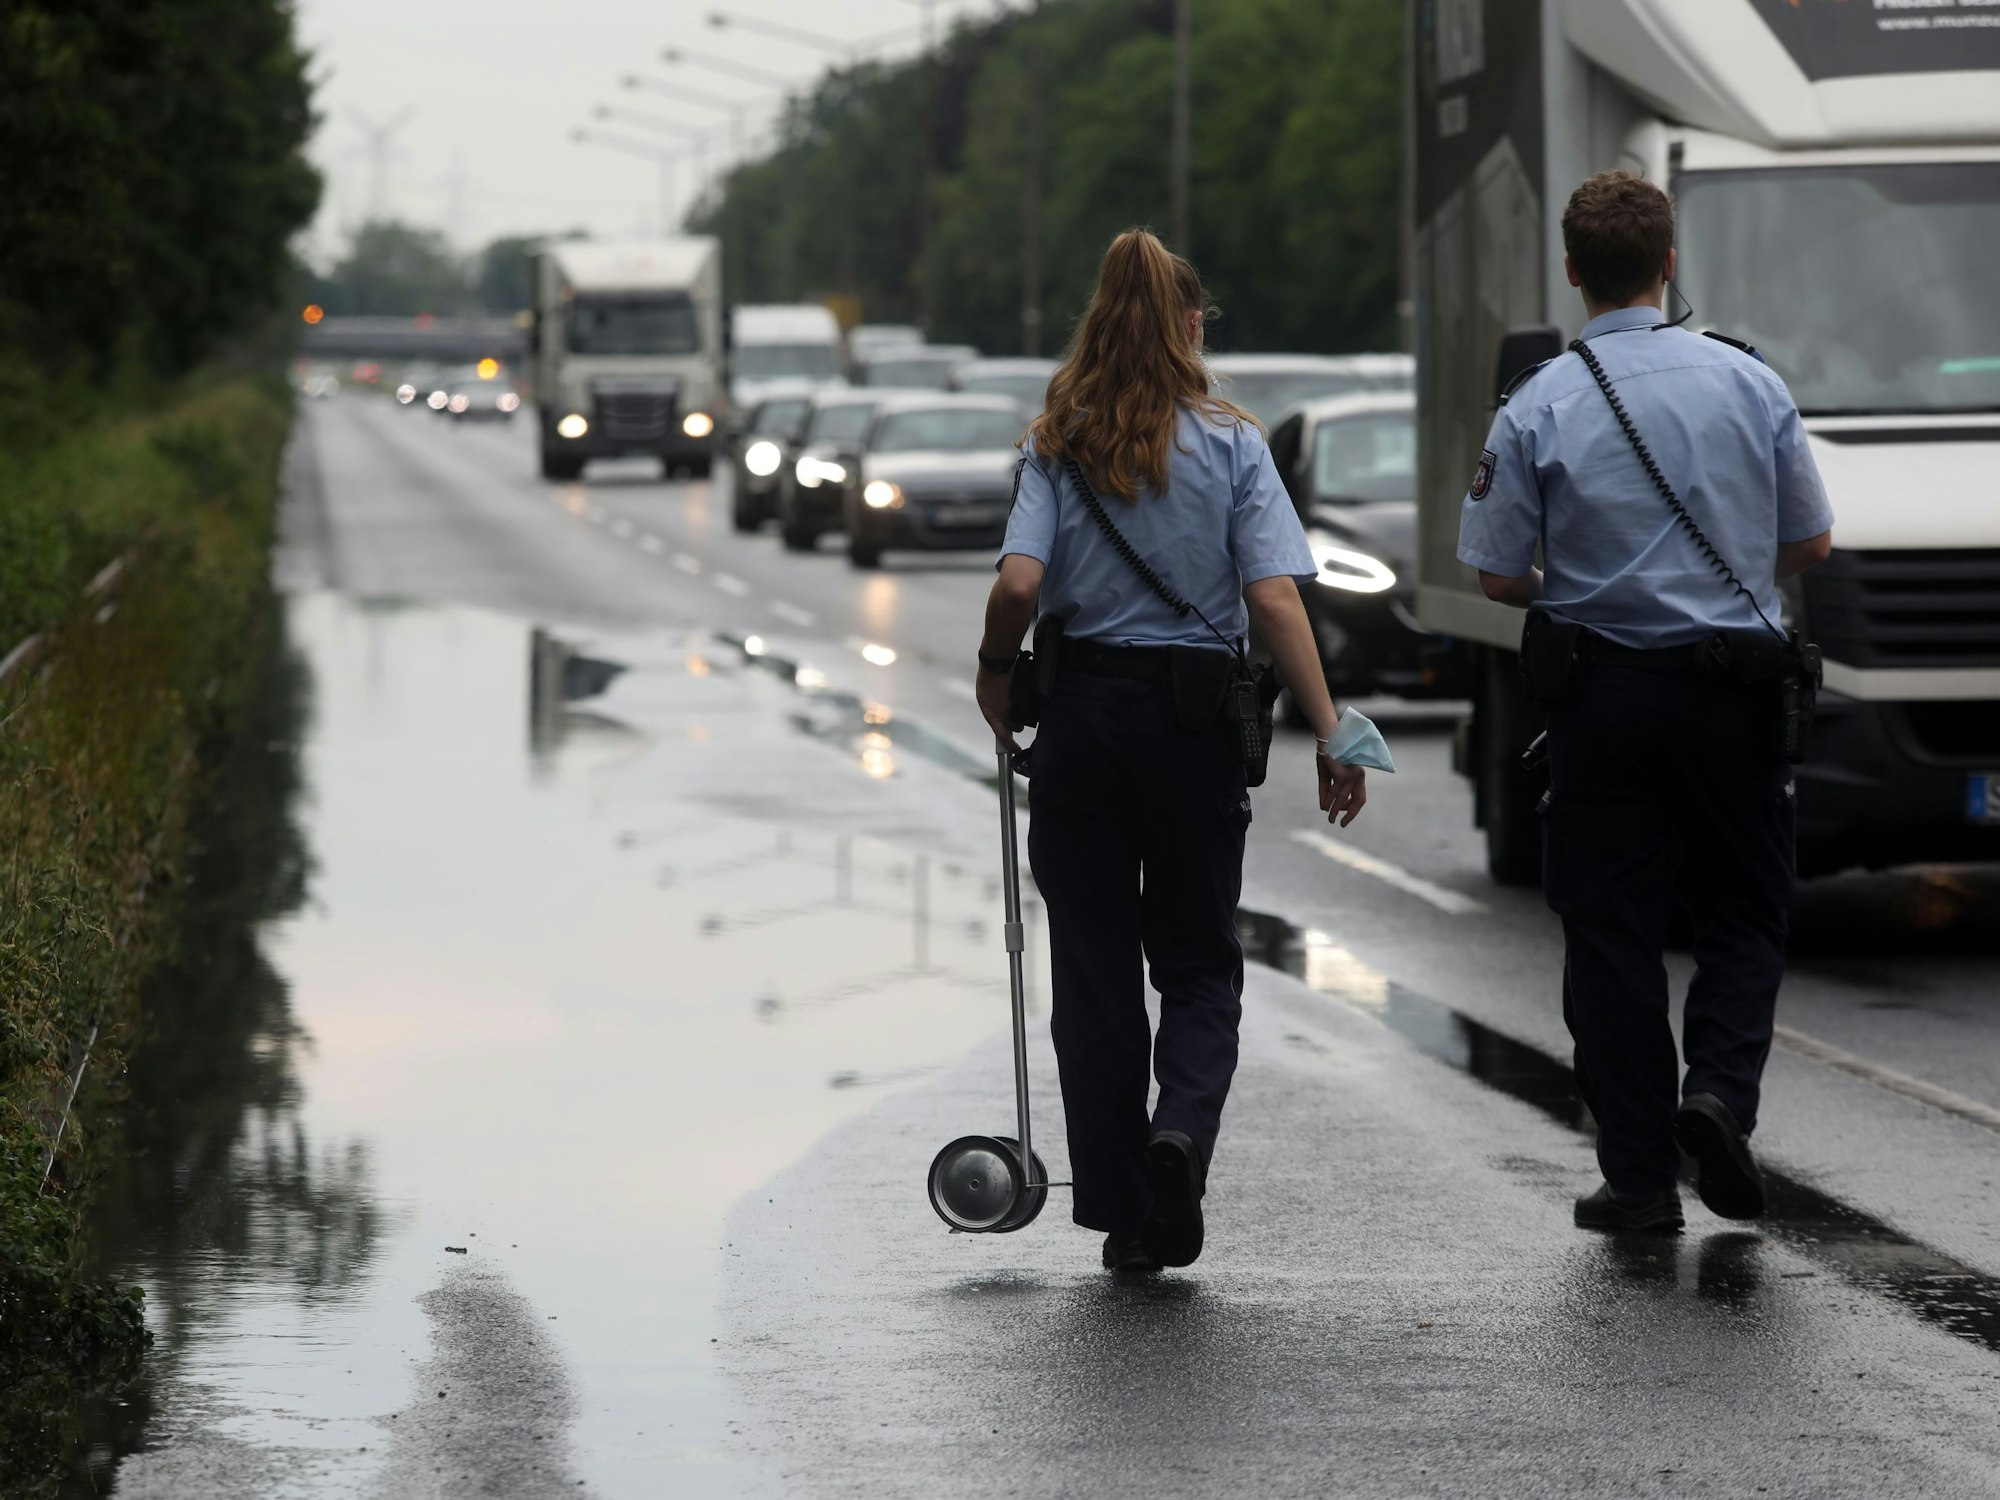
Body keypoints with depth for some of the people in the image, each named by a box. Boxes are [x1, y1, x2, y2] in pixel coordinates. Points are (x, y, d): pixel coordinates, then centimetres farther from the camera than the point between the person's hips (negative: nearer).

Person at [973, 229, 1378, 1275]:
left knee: (1094, 964, 9)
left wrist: (995, 669, 6)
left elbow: (1020, 583, -13)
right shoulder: (1229, 444, -2)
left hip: (1083, 712, 1)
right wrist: (1330, 735, -9)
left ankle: (1124, 1219, 11)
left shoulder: (1056, 446, 0)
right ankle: (1182, 1125, -16)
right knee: (1200, 956, 13)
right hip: (1197, 717, -1)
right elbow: (1275, 600, -10)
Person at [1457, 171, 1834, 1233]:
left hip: (1603, 695, -1)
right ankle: (1719, 1087, -11)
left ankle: (1639, 1175, 6)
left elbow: (1501, 578, -5)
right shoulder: (1749, 383, -3)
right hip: (1733, 689, 1)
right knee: (1746, 913, 13)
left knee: (1611, 929, 6)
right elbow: (1810, 543, 4)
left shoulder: (1536, 409, -7)